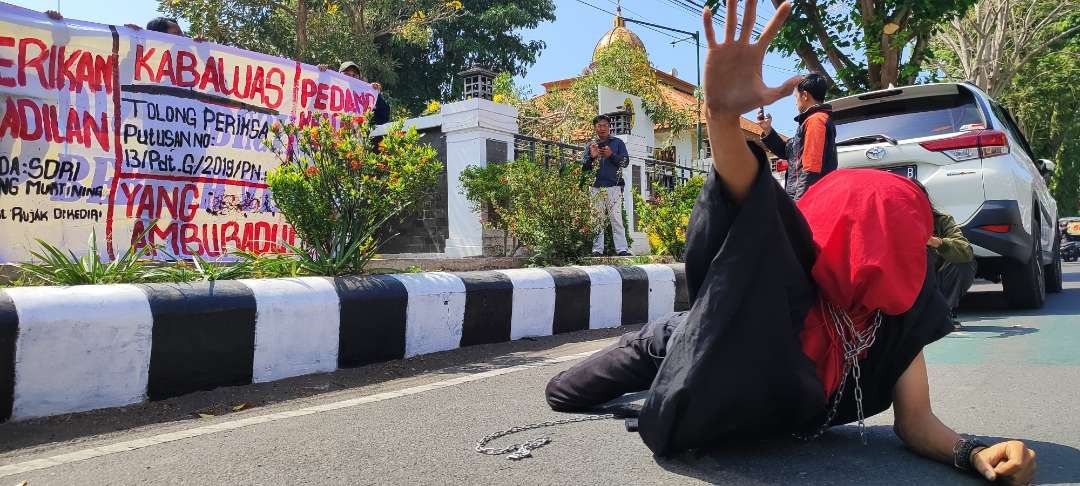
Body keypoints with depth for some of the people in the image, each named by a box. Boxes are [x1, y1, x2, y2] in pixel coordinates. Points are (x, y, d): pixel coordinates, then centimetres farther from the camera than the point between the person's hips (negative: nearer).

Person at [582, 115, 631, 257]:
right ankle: (597, 249, 4)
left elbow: (625, 161, 2)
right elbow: (583, 166, 10)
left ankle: (622, 249, -7)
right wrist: (592, 157, -9)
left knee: (616, 218, -7)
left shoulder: (618, 143, 11)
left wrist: (611, 155, -14)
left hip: (613, 186, -2)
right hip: (596, 187, 2)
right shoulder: (590, 145, 16)